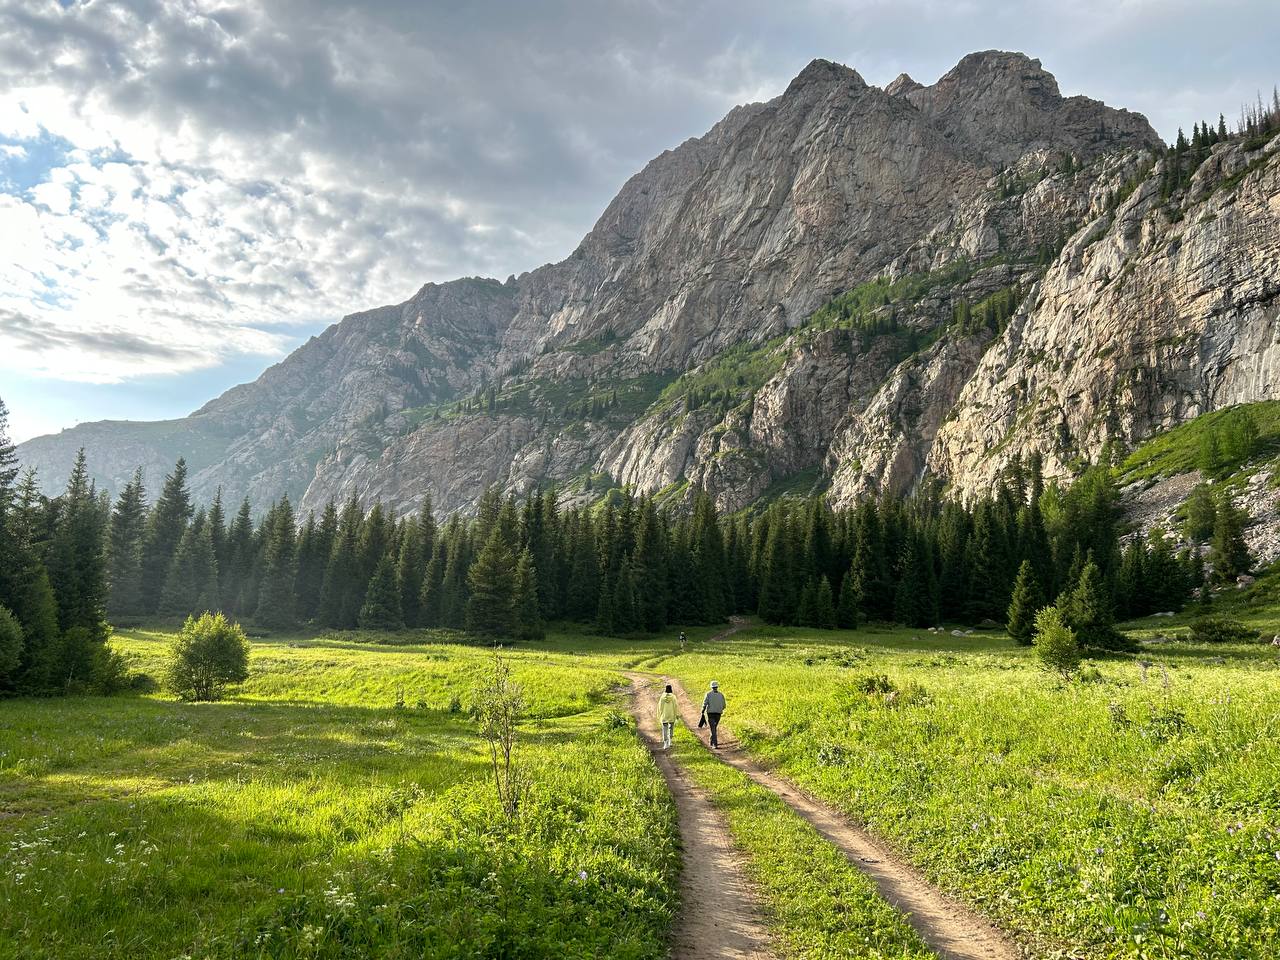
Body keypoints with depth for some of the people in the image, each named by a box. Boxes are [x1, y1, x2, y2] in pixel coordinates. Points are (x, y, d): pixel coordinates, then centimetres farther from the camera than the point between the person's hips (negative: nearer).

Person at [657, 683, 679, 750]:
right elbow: (675, 706, -8)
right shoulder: (673, 697, -11)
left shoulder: (662, 697, -7)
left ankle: (666, 744, -6)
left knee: (665, 729, 2)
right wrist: (677, 714, 1)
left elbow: (660, 707, 0)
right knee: (671, 728, 19)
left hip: (664, 716, 0)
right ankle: (670, 742, 21)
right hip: (672, 716, 0)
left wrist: (659, 715, 11)